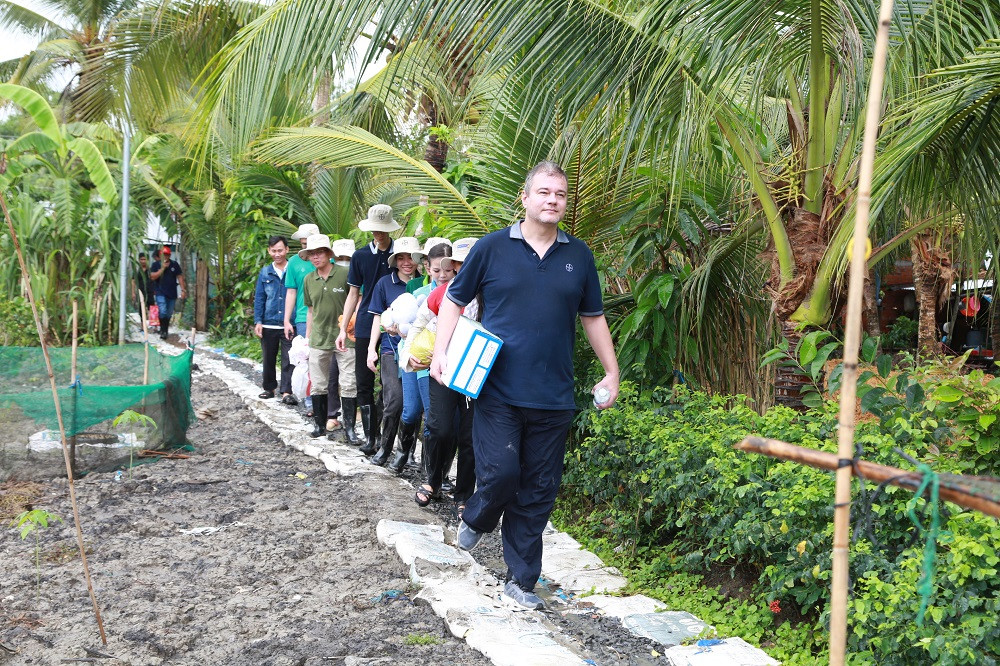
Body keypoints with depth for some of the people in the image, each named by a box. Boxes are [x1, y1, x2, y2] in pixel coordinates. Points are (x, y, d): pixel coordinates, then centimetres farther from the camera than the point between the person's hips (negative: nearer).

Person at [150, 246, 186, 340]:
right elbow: (153, 276, -9)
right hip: (160, 292, -3)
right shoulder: (155, 264, 2)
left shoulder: (174, 265, 7)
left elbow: (180, 277, 7)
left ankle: (165, 330, 27)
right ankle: (163, 331, -12)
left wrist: (183, 289, -1)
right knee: (162, 311, -19)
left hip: (172, 293, 3)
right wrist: (163, 268, -15)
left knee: (169, 313, 12)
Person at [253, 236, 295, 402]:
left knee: (289, 359, -6)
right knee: (268, 358, 12)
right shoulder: (265, 273, 9)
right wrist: (257, 321, 2)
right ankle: (269, 387, 25)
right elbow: (259, 299, 11)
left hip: (288, 324, -3)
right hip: (269, 324, 3)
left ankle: (287, 391, -2)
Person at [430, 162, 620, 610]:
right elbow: (454, 299, 7)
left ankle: (522, 579, 20)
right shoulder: (493, 247, 1)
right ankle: (476, 520, 26)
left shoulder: (579, 256, 8)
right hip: (498, 391, -2)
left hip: (553, 398, 3)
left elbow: (593, 317, 17)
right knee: (500, 474, -10)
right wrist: (440, 352, -5)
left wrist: (612, 372, 14)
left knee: (538, 493, 6)